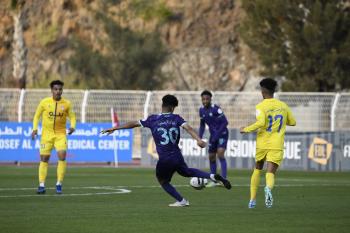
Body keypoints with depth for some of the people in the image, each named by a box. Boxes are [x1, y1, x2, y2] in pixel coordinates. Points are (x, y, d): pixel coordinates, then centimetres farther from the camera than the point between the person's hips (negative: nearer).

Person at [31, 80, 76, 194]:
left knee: (62, 155, -17)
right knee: (44, 158, -1)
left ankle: (59, 184, -7)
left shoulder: (66, 103, -3)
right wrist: (35, 129, -6)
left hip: (60, 134, 0)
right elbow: (37, 116, 6)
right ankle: (41, 185, 6)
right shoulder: (44, 102, -4)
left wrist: (72, 126, -14)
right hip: (47, 134, 0)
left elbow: (72, 116, 6)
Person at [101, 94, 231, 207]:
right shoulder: (176, 118, 1)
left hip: (164, 160, -3)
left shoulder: (153, 120, -1)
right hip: (177, 156, 3)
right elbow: (188, 128, -16)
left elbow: (134, 124, 5)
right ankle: (212, 176, 14)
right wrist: (198, 140, -28)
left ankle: (181, 201, 18)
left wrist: (115, 128, 14)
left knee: (163, 181, 23)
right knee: (186, 172, 31)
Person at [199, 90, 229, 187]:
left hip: (222, 134, -7)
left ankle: (224, 179, -23)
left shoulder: (215, 109, -21)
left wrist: (217, 134, -23)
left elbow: (225, 122, -20)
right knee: (211, 157, 8)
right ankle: (214, 180, 19)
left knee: (220, 154, -22)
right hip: (213, 135, 7)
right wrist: (200, 137, 0)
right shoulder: (202, 110, 0)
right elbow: (202, 125, 12)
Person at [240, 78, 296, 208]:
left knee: (257, 170, 21)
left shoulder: (261, 106, -7)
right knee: (270, 173, -6)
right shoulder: (283, 106, 7)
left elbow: (260, 123, -22)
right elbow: (293, 122, 16)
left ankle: (252, 200, 22)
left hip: (261, 144, -1)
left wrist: (246, 129, -9)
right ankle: (268, 188, -42)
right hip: (277, 146, 1)